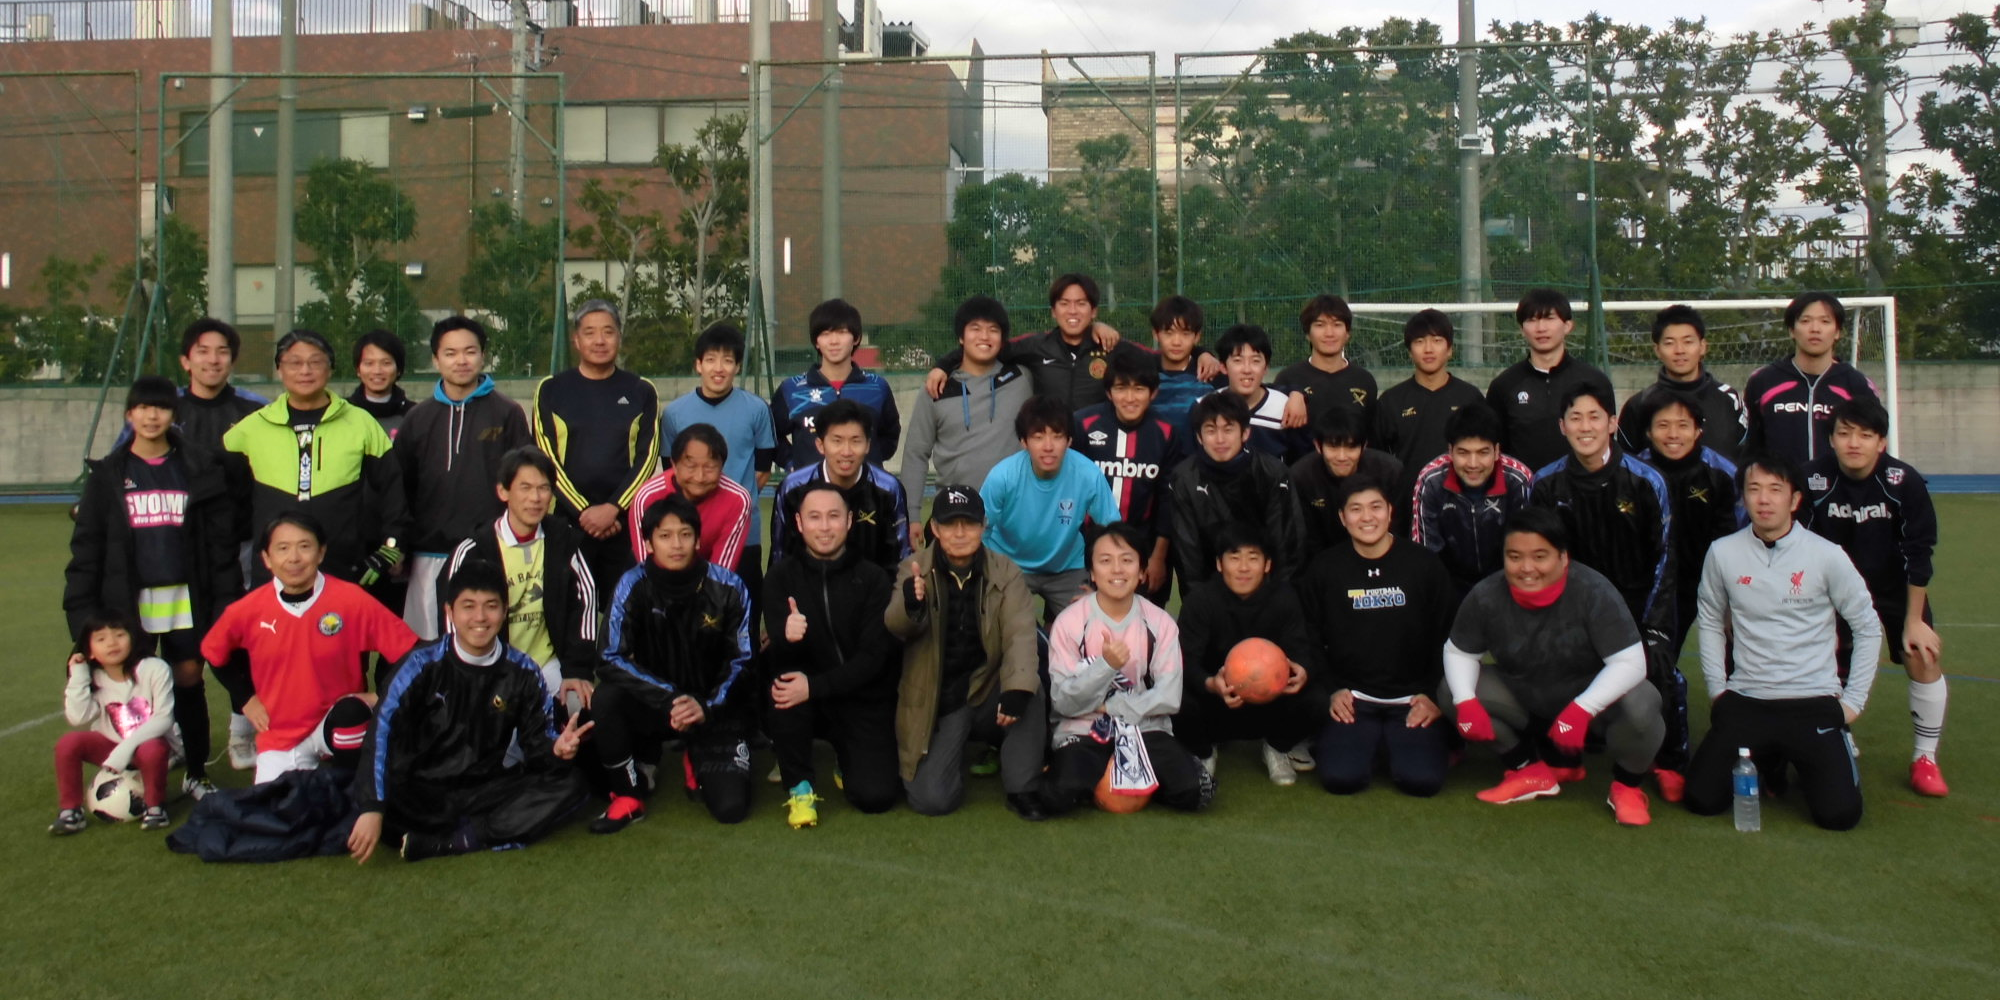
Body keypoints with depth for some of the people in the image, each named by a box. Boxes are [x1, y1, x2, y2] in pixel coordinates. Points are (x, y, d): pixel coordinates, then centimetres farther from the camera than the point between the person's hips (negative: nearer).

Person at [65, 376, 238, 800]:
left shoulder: (200, 470, 3)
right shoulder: (107, 475, 5)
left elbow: (221, 541, 1)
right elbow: (87, 546, 3)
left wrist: (225, 600, -5)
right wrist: (81, 609, -5)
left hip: (185, 599, 0)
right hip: (129, 601, 0)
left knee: (189, 680, 5)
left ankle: (197, 773, 16)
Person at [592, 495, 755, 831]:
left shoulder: (728, 587, -9)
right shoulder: (633, 586, -10)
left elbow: (741, 660, -5)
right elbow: (615, 659, -13)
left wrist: (706, 707, -20)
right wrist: (670, 700, -24)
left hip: (716, 710, 0)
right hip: (653, 703, 1)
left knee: (731, 808, -16)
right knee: (604, 700, -31)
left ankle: (699, 762, 21)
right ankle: (628, 797, -8)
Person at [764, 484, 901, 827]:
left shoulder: (873, 578, -8)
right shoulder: (781, 575, -4)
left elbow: (873, 657, -15)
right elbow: (777, 656, -13)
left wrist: (815, 686, -28)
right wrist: (787, 639, -38)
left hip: (863, 700, -1)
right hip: (809, 699, 1)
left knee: (876, 796, -18)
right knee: (782, 685, -32)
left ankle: (846, 756, 20)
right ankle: (800, 786, -9)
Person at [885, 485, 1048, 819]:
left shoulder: (1006, 572, -5)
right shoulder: (914, 570, -5)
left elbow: (1020, 633, -18)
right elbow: (895, 628, -19)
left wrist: (1017, 687, -37)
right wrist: (909, 605, -44)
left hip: (988, 691, 0)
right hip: (937, 699, 0)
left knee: (1030, 691, -32)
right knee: (932, 799, -15)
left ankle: (1022, 788, -10)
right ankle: (956, 748, 21)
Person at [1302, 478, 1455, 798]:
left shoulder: (1424, 564, 2)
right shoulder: (1324, 568, 3)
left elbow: (1451, 635, 5)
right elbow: (1310, 639, 7)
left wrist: (1436, 695, -3)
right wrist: (1330, 690, -4)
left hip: (1414, 699, 0)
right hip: (1351, 698, 0)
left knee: (1422, 780, -21)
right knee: (1340, 777, -22)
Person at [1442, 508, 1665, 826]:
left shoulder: (1594, 592, -28)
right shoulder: (1486, 596, -19)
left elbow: (1630, 662, -30)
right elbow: (1458, 651, -5)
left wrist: (1581, 709, -42)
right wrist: (1466, 701, -24)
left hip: (1591, 694, -4)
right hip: (1522, 697, 4)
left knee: (1640, 706, -35)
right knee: (1450, 691, -15)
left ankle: (1626, 785, 0)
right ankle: (1531, 770, 6)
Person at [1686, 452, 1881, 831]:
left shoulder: (1827, 555, -6)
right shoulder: (1723, 553, -1)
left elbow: (1868, 628, 4)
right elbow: (1711, 622, 13)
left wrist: (1853, 700, 2)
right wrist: (1716, 688, 8)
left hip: (1815, 703, -1)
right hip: (1745, 701, 2)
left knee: (1839, 813, -14)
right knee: (1701, 799, -8)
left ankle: (1838, 750, 21)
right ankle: (1768, 761, 23)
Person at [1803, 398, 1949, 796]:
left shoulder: (1904, 482, -24)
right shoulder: (1815, 481, -23)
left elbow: (1918, 554, -16)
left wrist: (1914, 620, -13)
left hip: (1896, 586, 0)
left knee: (1923, 657, -11)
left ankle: (1925, 757, 6)